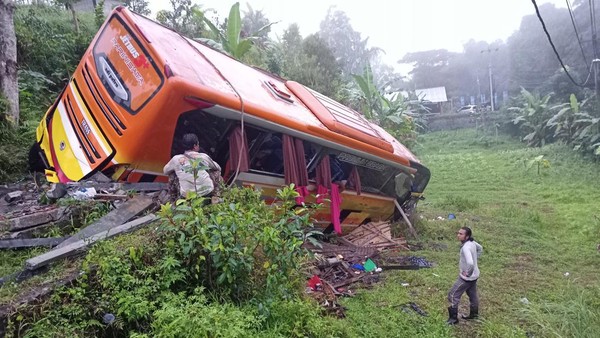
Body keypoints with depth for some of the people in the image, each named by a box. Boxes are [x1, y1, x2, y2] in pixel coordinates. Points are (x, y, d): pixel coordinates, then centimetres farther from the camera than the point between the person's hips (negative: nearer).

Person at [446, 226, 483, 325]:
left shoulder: (466, 247, -32)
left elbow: (470, 263, -44)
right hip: (474, 275, 9)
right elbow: (480, 249, 18)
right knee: (472, 294, 26)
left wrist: (467, 273, -27)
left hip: (467, 277, -9)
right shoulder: (472, 242, -4)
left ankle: (453, 318, 10)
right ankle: (474, 314, 44)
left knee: (453, 295, 1)